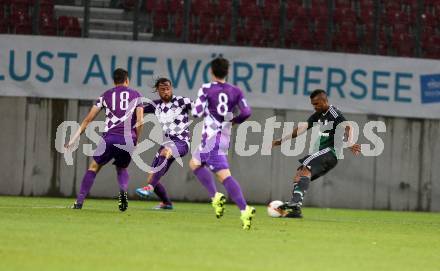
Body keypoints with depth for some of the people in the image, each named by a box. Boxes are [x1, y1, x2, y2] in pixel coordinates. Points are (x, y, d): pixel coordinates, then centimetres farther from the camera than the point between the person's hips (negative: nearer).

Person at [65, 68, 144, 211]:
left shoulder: (106, 95, 15)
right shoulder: (136, 95, 14)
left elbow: (89, 119, 12)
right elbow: (140, 121, 2)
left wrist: (75, 137, 16)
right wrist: (135, 141, 12)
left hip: (110, 138, -1)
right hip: (128, 139, 1)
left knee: (94, 167, 13)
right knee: (122, 169, 25)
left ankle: (79, 201, 4)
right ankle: (123, 190, -6)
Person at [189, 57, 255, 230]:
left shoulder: (206, 89, -6)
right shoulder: (235, 91, 7)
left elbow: (197, 113, -11)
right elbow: (246, 112, -2)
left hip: (211, 138, -7)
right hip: (225, 138, 7)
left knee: (224, 175, -4)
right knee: (194, 163, 17)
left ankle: (244, 210, -18)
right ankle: (215, 197, 0)